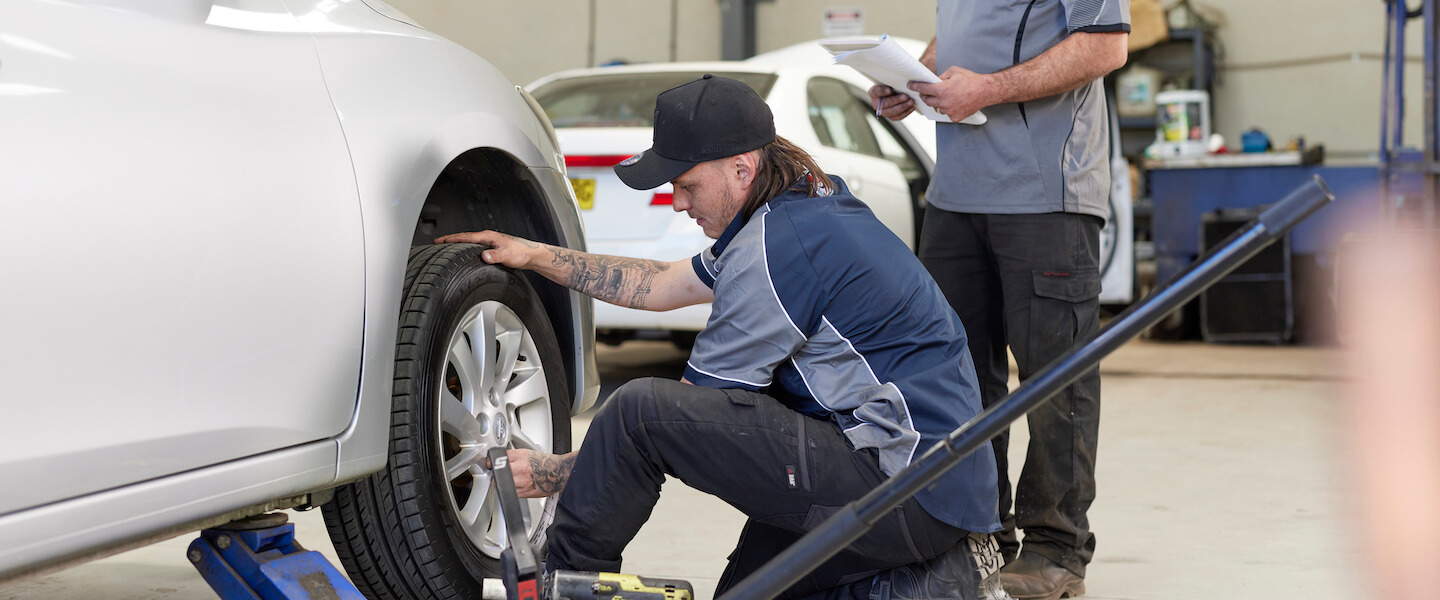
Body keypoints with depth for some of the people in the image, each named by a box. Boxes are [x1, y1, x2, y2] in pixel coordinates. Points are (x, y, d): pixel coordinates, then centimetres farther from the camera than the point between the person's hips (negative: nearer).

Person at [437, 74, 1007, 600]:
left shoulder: (778, 247, -16)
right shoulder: (810, 207, 15)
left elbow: (688, 414, -11)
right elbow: (661, 286, 26)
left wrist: (549, 473, -2)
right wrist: (537, 256, 25)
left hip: (906, 485, -11)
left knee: (640, 406, -17)